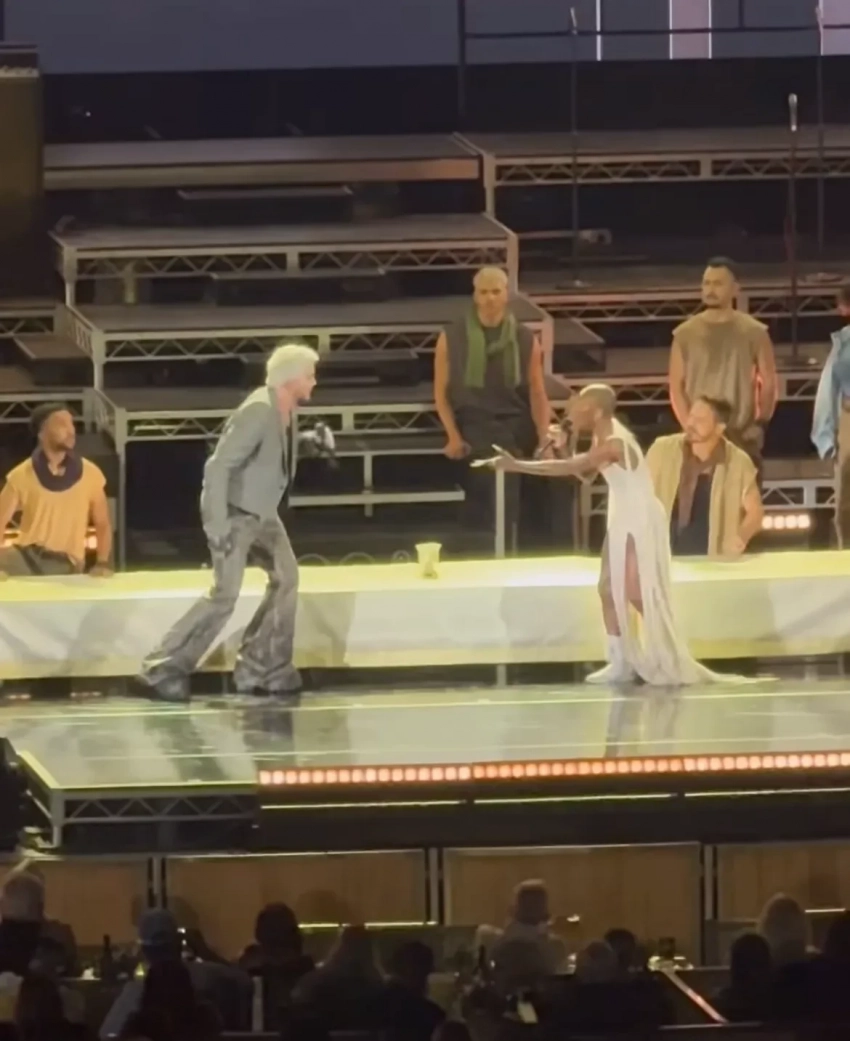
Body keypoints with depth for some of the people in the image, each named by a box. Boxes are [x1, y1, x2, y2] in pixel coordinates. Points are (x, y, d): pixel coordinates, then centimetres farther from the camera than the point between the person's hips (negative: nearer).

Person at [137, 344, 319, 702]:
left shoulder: (286, 411, 2)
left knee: (286, 579, 4)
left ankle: (261, 668, 11)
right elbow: (218, 466, -29)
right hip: (235, 512, -9)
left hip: (262, 513, 9)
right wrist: (218, 526, -28)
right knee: (225, 595, -12)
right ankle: (163, 669, -6)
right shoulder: (258, 413, -26)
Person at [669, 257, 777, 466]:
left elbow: (768, 383, 5)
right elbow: (676, 386, 5)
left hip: (743, 440, -1)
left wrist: (760, 425, -5)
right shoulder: (685, 334, 4)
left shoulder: (754, 333, 2)